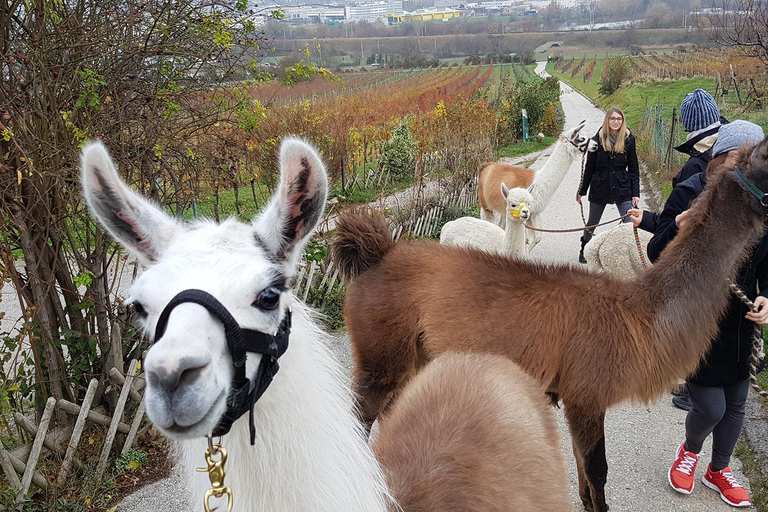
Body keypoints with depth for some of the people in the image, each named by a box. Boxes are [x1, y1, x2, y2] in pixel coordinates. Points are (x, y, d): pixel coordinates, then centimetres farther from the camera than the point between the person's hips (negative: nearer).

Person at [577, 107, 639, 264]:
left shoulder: (629, 139, -2)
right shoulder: (597, 140, -5)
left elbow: (633, 169, 2)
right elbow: (589, 168, 1)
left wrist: (635, 193, -4)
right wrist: (582, 191, 4)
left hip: (622, 188, 0)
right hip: (599, 188, 0)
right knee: (592, 224, 16)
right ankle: (584, 251, 38)